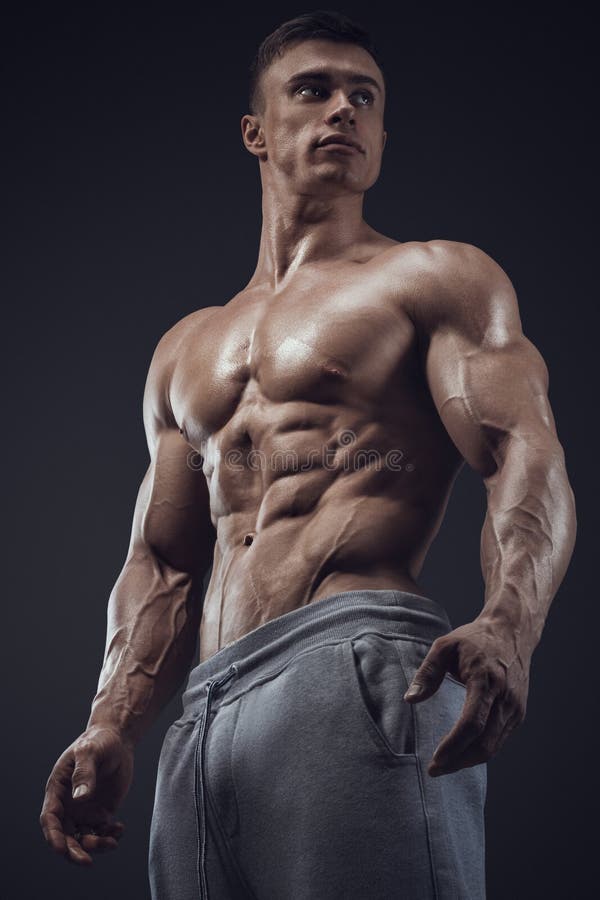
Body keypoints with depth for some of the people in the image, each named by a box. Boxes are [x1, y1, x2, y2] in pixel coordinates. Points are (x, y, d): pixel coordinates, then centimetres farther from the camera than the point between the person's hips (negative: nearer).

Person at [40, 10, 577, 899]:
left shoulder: (436, 277, 10)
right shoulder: (186, 349, 27)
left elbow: (528, 462, -5)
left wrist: (508, 625, -26)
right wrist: (111, 729, 9)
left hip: (361, 667, -6)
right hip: (208, 717, 6)